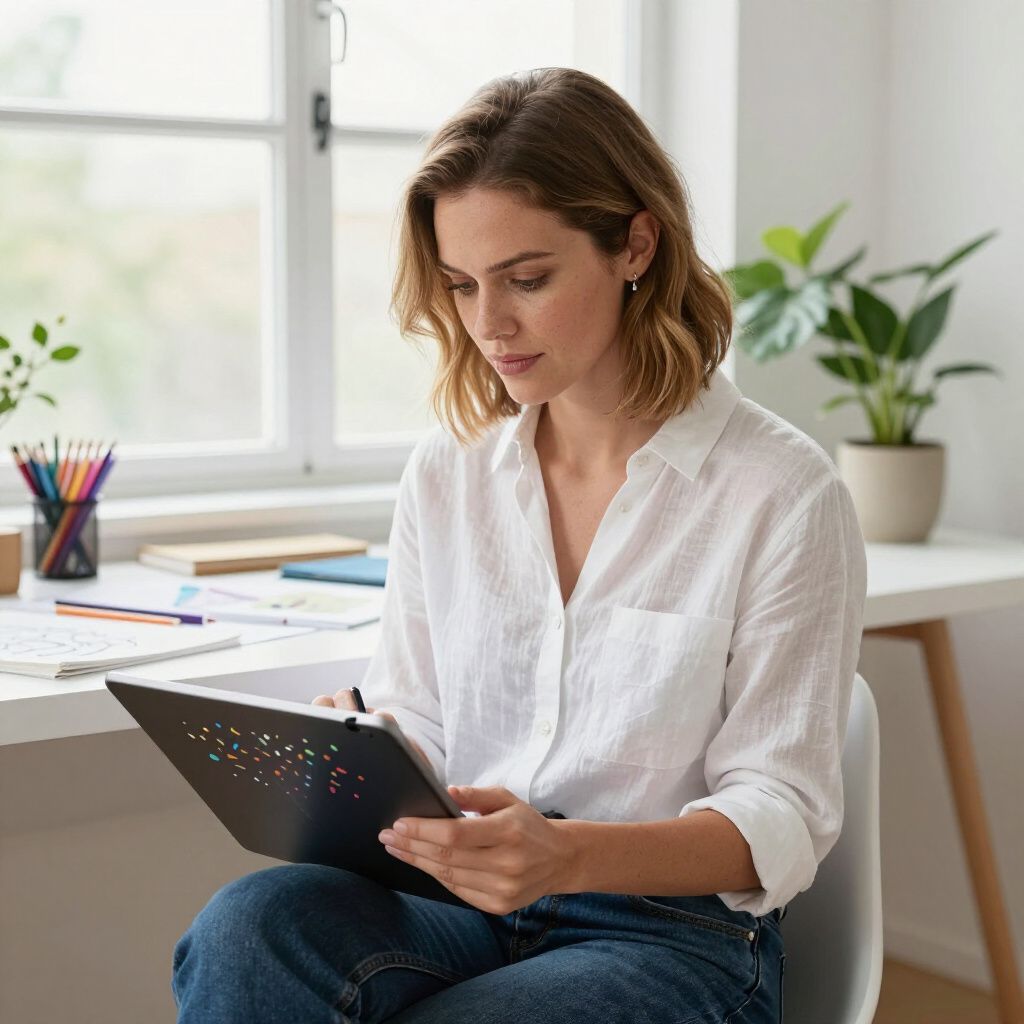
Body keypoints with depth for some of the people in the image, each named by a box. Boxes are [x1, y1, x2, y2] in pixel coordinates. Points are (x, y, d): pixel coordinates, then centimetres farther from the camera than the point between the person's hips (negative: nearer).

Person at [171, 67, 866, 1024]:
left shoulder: (782, 493, -6)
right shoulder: (445, 468, 10)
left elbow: (782, 817, -7)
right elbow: (412, 717, 13)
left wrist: (567, 854, -25)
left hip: (676, 930, -4)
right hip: (458, 905, 4)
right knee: (246, 926, -30)